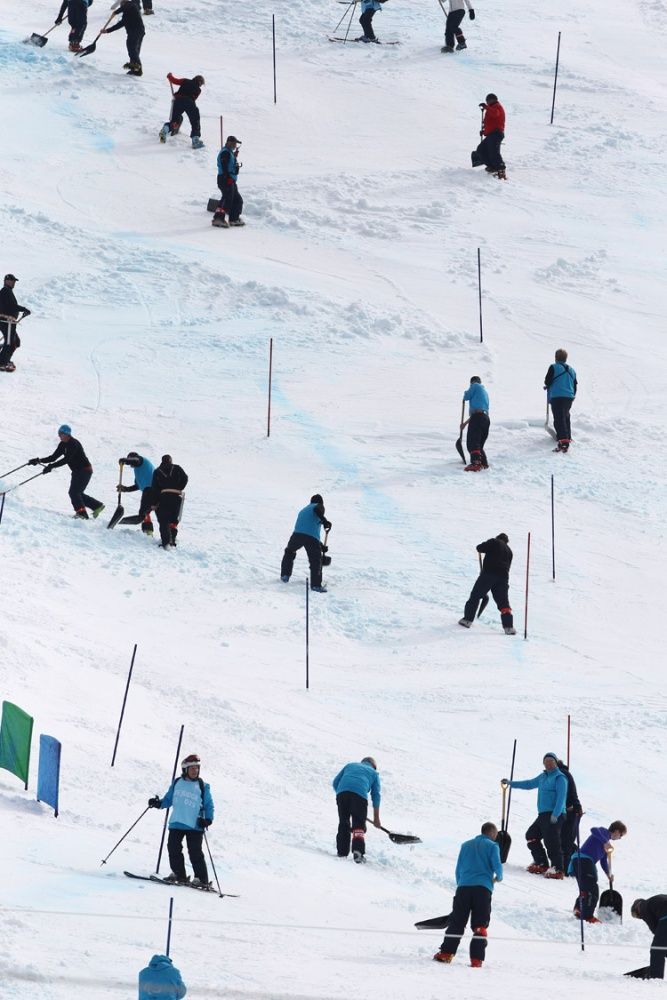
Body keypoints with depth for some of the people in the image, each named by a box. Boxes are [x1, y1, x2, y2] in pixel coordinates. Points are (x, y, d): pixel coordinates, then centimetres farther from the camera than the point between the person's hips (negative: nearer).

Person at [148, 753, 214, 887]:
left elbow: (209, 805, 4)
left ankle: (201, 879, -3)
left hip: (195, 826, -4)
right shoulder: (177, 783, 11)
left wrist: (207, 819, -11)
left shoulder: (203, 786, 3)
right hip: (176, 823, 4)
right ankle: (178, 874, 16)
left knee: (195, 853, -7)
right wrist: (159, 803, -4)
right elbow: (168, 799, 16)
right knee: (173, 849, 2)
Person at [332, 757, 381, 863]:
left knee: (343, 823, 13)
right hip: (359, 794, -2)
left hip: (342, 792, 2)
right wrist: (376, 818, 23)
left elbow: (335, 782, 25)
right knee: (359, 825, 2)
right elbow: (376, 795, 22)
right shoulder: (373, 773, 29)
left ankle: (342, 852, 9)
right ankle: (358, 851, -16)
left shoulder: (350, 765, 35)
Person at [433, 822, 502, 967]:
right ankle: (476, 959, -8)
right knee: (480, 926, 0)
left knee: (456, 922, 7)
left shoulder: (466, 845, 20)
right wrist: (499, 877, 16)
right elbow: (497, 865, -5)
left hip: (463, 886, 3)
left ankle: (446, 953, -1)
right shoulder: (492, 846, 7)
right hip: (483, 888, -3)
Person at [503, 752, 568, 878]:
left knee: (551, 841, -16)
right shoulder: (543, 777, 19)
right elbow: (530, 784, 33)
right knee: (531, 835, 12)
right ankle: (541, 863, 17)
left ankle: (557, 869, -19)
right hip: (543, 815, 10)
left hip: (554, 815, -10)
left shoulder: (559, 778, -7)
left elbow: (561, 798, -17)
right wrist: (510, 783, 36)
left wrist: (555, 815, -26)